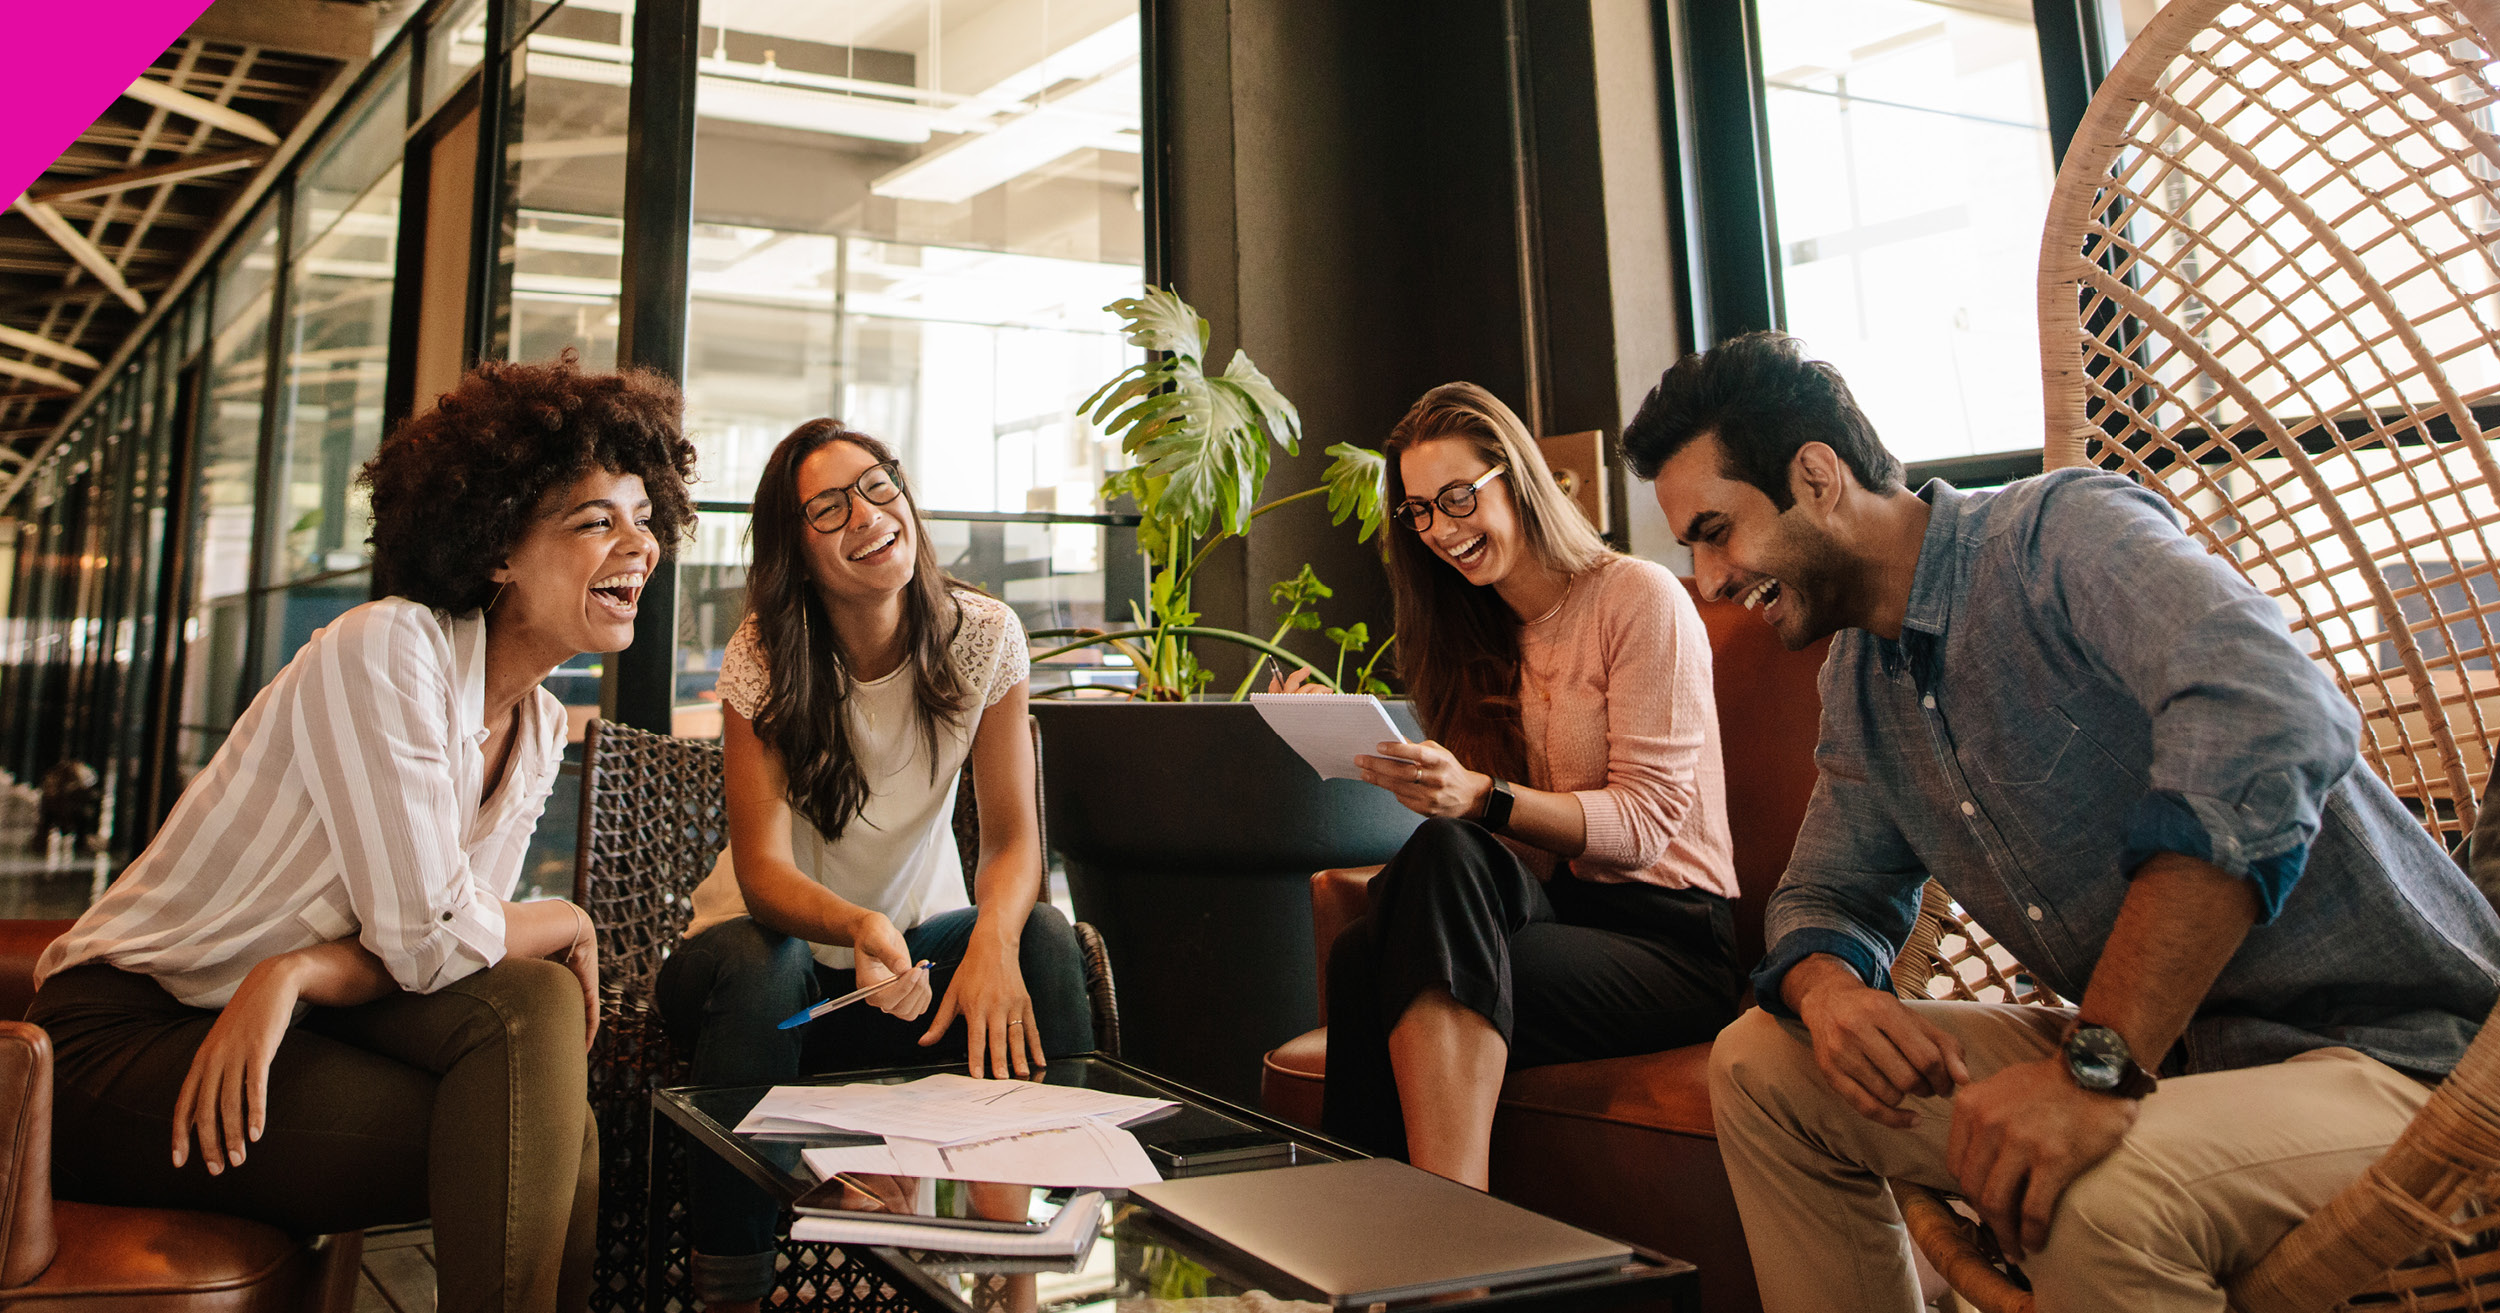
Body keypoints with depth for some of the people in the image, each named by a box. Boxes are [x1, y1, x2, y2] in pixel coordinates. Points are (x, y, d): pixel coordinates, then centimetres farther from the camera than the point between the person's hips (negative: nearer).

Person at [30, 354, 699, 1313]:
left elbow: (452, 943, -3)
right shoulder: (384, 648, -21)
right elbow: (426, 937, -25)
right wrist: (568, 925, -7)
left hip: (277, 1029, 7)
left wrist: (296, 973, -22)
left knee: (531, 1002, -20)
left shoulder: (539, 730, 3)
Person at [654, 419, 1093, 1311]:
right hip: (781, 945, -1)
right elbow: (762, 870, -22)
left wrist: (994, 936, -35)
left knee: (1044, 939, -27)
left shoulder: (983, 636, -11)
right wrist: (859, 928, -44)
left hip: (918, 940, 2)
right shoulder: (763, 658, -16)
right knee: (761, 968, -35)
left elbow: (1013, 837, -13)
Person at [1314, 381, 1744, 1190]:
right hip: (1555, 906, 5)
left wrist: (1480, 796, -26)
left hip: (1670, 934, -5)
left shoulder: (1639, 598, -3)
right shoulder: (1482, 637, 19)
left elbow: (1647, 820, -12)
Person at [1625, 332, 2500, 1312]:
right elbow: (1828, 893, 15)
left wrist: (2100, 1064, -38)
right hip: (2153, 1049, 8)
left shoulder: (2064, 528, -17)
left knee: (2103, 1202, -38)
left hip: (2386, 1048, -7)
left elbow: (2270, 725, -34)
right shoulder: (1858, 683, 9)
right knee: (1760, 1062, 1)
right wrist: (1829, 991, -12)